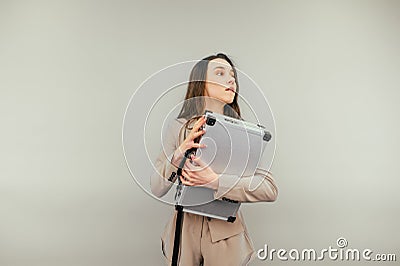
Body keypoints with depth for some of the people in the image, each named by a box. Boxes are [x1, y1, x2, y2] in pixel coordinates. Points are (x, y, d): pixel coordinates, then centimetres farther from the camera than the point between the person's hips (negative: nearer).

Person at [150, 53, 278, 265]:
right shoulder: (179, 127, -6)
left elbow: (270, 188, -18)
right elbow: (156, 188, -8)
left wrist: (215, 182, -29)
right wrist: (180, 153, -25)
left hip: (227, 235, 0)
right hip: (185, 231, 1)